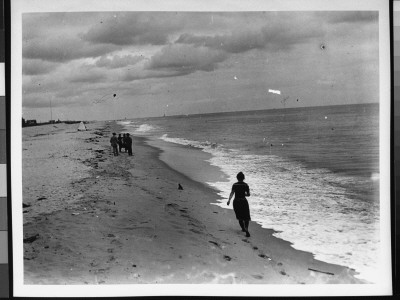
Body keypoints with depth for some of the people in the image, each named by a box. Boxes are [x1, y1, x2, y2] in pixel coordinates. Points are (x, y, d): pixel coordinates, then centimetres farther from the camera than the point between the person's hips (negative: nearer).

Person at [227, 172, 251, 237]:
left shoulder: (234, 185, -2)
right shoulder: (245, 185, -4)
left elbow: (232, 192, -16)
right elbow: (248, 194, -1)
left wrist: (229, 200, -24)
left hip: (236, 202, 1)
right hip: (243, 201, -1)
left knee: (239, 217, 20)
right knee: (246, 217, 2)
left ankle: (243, 228, 30)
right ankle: (246, 228, -21)